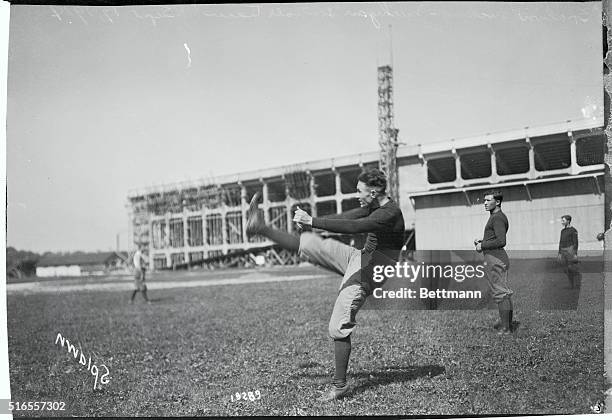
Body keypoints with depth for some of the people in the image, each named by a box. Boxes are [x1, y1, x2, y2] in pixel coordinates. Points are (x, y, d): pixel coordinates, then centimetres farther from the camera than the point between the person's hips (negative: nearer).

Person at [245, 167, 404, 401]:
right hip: (357, 258, 9)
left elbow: (351, 227, -32)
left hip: (365, 274, -9)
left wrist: (312, 222, -31)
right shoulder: (374, 207, 5)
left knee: (338, 327, -7)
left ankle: (340, 385, 3)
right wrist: (311, 222, 10)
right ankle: (260, 228, 15)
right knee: (308, 244, 4)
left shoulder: (390, 214, -23)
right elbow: (346, 217, 15)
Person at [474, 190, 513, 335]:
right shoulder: (496, 216, 18)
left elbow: (501, 241, -24)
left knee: (500, 293, -8)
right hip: (499, 258, 11)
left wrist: (483, 245, -15)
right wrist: (482, 240, 15)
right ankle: (506, 322, 23)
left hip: (495, 258, -11)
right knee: (505, 292, 15)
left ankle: (506, 328, -6)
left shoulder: (497, 218, -15)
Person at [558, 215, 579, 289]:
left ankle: (576, 284, 3)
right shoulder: (562, 231, 16)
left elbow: (575, 242, -9)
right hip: (563, 251, 7)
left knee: (572, 268, -7)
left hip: (570, 250, -7)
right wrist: (559, 253, 14)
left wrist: (575, 253, -15)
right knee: (567, 269, 5)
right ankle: (571, 285, 11)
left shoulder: (573, 230, -5)